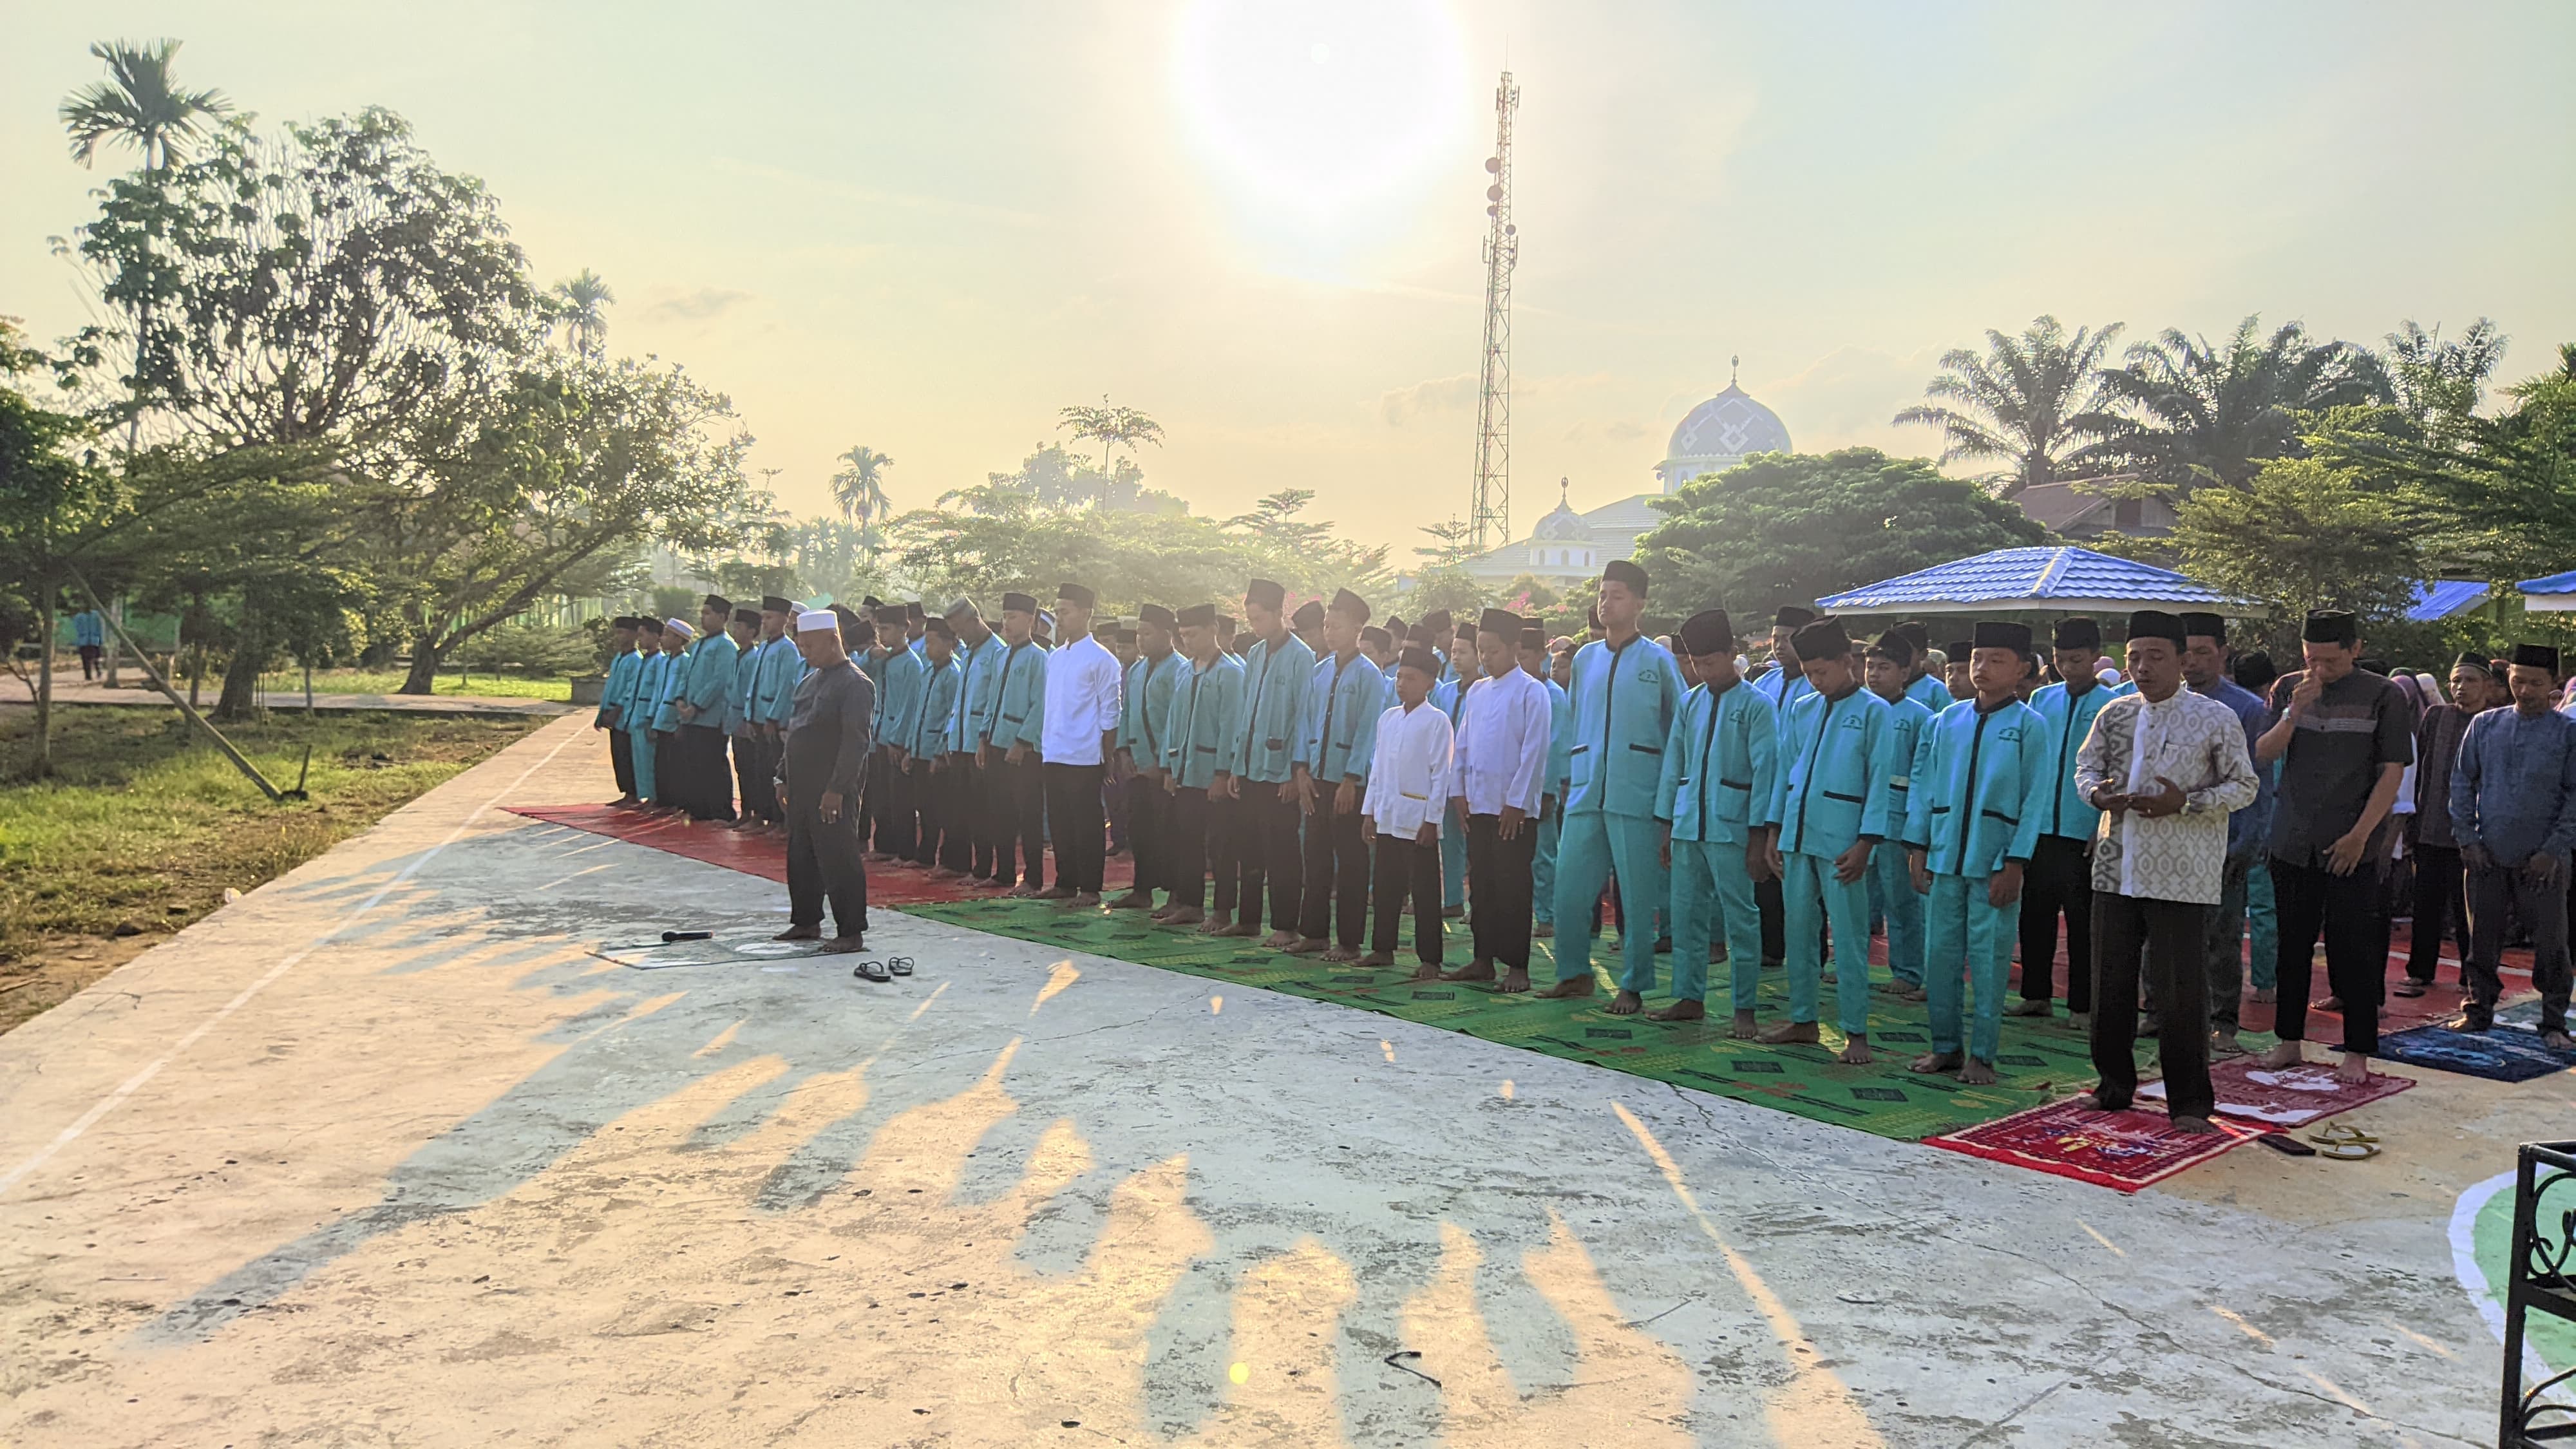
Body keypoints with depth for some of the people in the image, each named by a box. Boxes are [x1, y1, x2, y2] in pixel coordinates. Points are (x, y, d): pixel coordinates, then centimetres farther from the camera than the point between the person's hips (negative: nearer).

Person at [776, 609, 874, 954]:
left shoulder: (856, 684, -14)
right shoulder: (809, 682, 15)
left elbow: (856, 742, -19)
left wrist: (836, 789, -22)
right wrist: (784, 776, 17)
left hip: (833, 791, -9)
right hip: (801, 788, 9)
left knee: (838, 858, -5)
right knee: (800, 855, 16)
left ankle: (851, 933, 2)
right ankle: (806, 922, 29)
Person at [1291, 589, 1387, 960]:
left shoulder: (1369, 676, -7)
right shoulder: (1319, 671, 9)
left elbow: (1368, 731, -11)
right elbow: (1306, 720, 10)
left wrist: (1351, 779, -14)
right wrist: (1302, 769, 1)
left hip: (1349, 781, -6)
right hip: (1316, 777, 6)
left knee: (1350, 861, 1)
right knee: (1316, 856, 11)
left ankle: (1348, 941, 9)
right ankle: (1314, 932, 21)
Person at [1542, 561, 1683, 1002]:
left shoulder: (1657, 661, 1)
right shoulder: (1585, 659, 14)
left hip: (1637, 796, -4)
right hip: (1585, 794, 4)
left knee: (1636, 894, 1)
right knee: (1569, 887, 3)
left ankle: (1635, 984, 12)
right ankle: (1574, 974, 17)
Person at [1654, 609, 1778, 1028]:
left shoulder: (1756, 705, -4)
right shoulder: (1690, 702, 12)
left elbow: (1765, 772, -7)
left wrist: (1758, 837, -11)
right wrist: (1667, 824, 13)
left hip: (1730, 828, -6)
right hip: (1687, 826, 6)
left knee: (1739, 918, 0)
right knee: (1686, 915, 11)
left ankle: (1744, 1007, 8)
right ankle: (1690, 998, 21)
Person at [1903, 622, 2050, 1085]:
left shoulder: (2030, 726, -1)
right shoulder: (1948, 719, 8)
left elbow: (2035, 799, -4)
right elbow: (1922, 784, 10)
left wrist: (2015, 864, -9)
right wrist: (1917, 847, 4)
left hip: (1994, 863, -3)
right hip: (1944, 858, 4)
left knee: (1988, 961, 2)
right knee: (1940, 955, 8)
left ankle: (1981, 1055, 13)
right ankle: (1946, 1046, 21)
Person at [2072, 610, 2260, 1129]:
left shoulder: (2216, 718, -4)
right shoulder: (2114, 714, 9)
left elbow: (2243, 788, -2)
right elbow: (2086, 765, 17)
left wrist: (2184, 803, -17)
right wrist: (2097, 793, -6)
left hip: (2180, 876, -4)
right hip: (2116, 868, 5)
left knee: (2182, 988, -2)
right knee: (2110, 979, 11)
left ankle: (2189, 1102, 11)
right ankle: (2115, 1085, 25)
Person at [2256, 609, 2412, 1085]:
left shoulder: (2382, 696, -2)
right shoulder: (2288, 689, 6)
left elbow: (2392, 773, -4)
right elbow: (2263, 755, 1)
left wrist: (2359, 836, -11)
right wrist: (2295, 713, -15)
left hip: (2351, 848, -3)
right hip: (2292, 843, 3)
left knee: (2353, 950, 0)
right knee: (2293, 946, 10)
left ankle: (2358, 1052, 10)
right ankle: (2289, 1040, 20)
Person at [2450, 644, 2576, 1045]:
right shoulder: (2485, 725, 6)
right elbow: (2462, 782, 9)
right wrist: (2467, 839, 2)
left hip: (2541, 861, -2)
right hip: (2487, 857, 2)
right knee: (2483, 938, 9)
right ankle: (2478, 1012, 20)